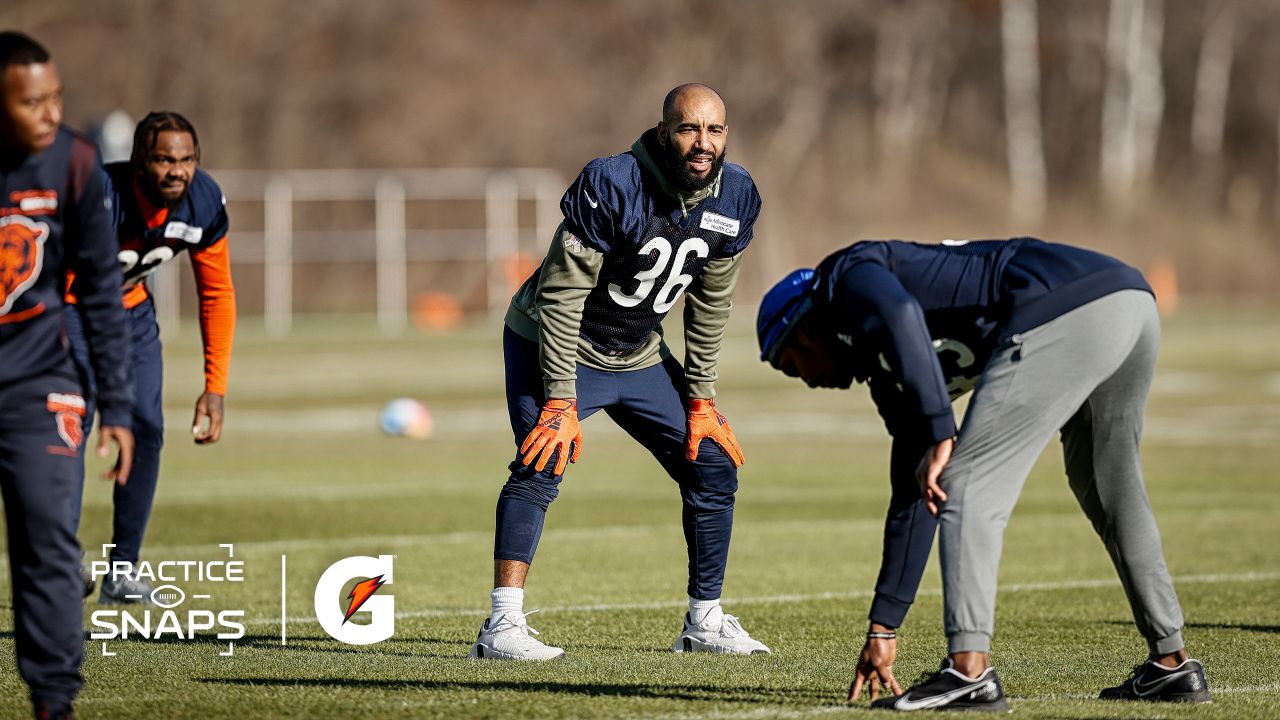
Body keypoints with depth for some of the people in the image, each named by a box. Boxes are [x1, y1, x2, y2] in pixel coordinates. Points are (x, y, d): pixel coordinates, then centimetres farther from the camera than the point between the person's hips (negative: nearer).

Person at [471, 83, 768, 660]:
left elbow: (709, 306, 4)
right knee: (542, 465, -24)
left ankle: (705, 621, 17)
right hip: (554, 345, -6)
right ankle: (502, 627, -25)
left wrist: (700, 398, 3)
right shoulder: (612, 186, -28)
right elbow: (561, 296, -24)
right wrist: (560, 402, -26)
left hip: (639, 357, 6)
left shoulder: (734, 199, -9)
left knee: (713, 466, 3)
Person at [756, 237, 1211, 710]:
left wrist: (939, 436, -17)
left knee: (968, 488, -4)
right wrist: (882, 627, 38)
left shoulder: (846, 274, 12)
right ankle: (1172, 665, 27)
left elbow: (900, 315, -14)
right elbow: (911, 498, 36)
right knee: (1107, 493, 25)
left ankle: (969, 672, -11)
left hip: (1064, 311, -10)